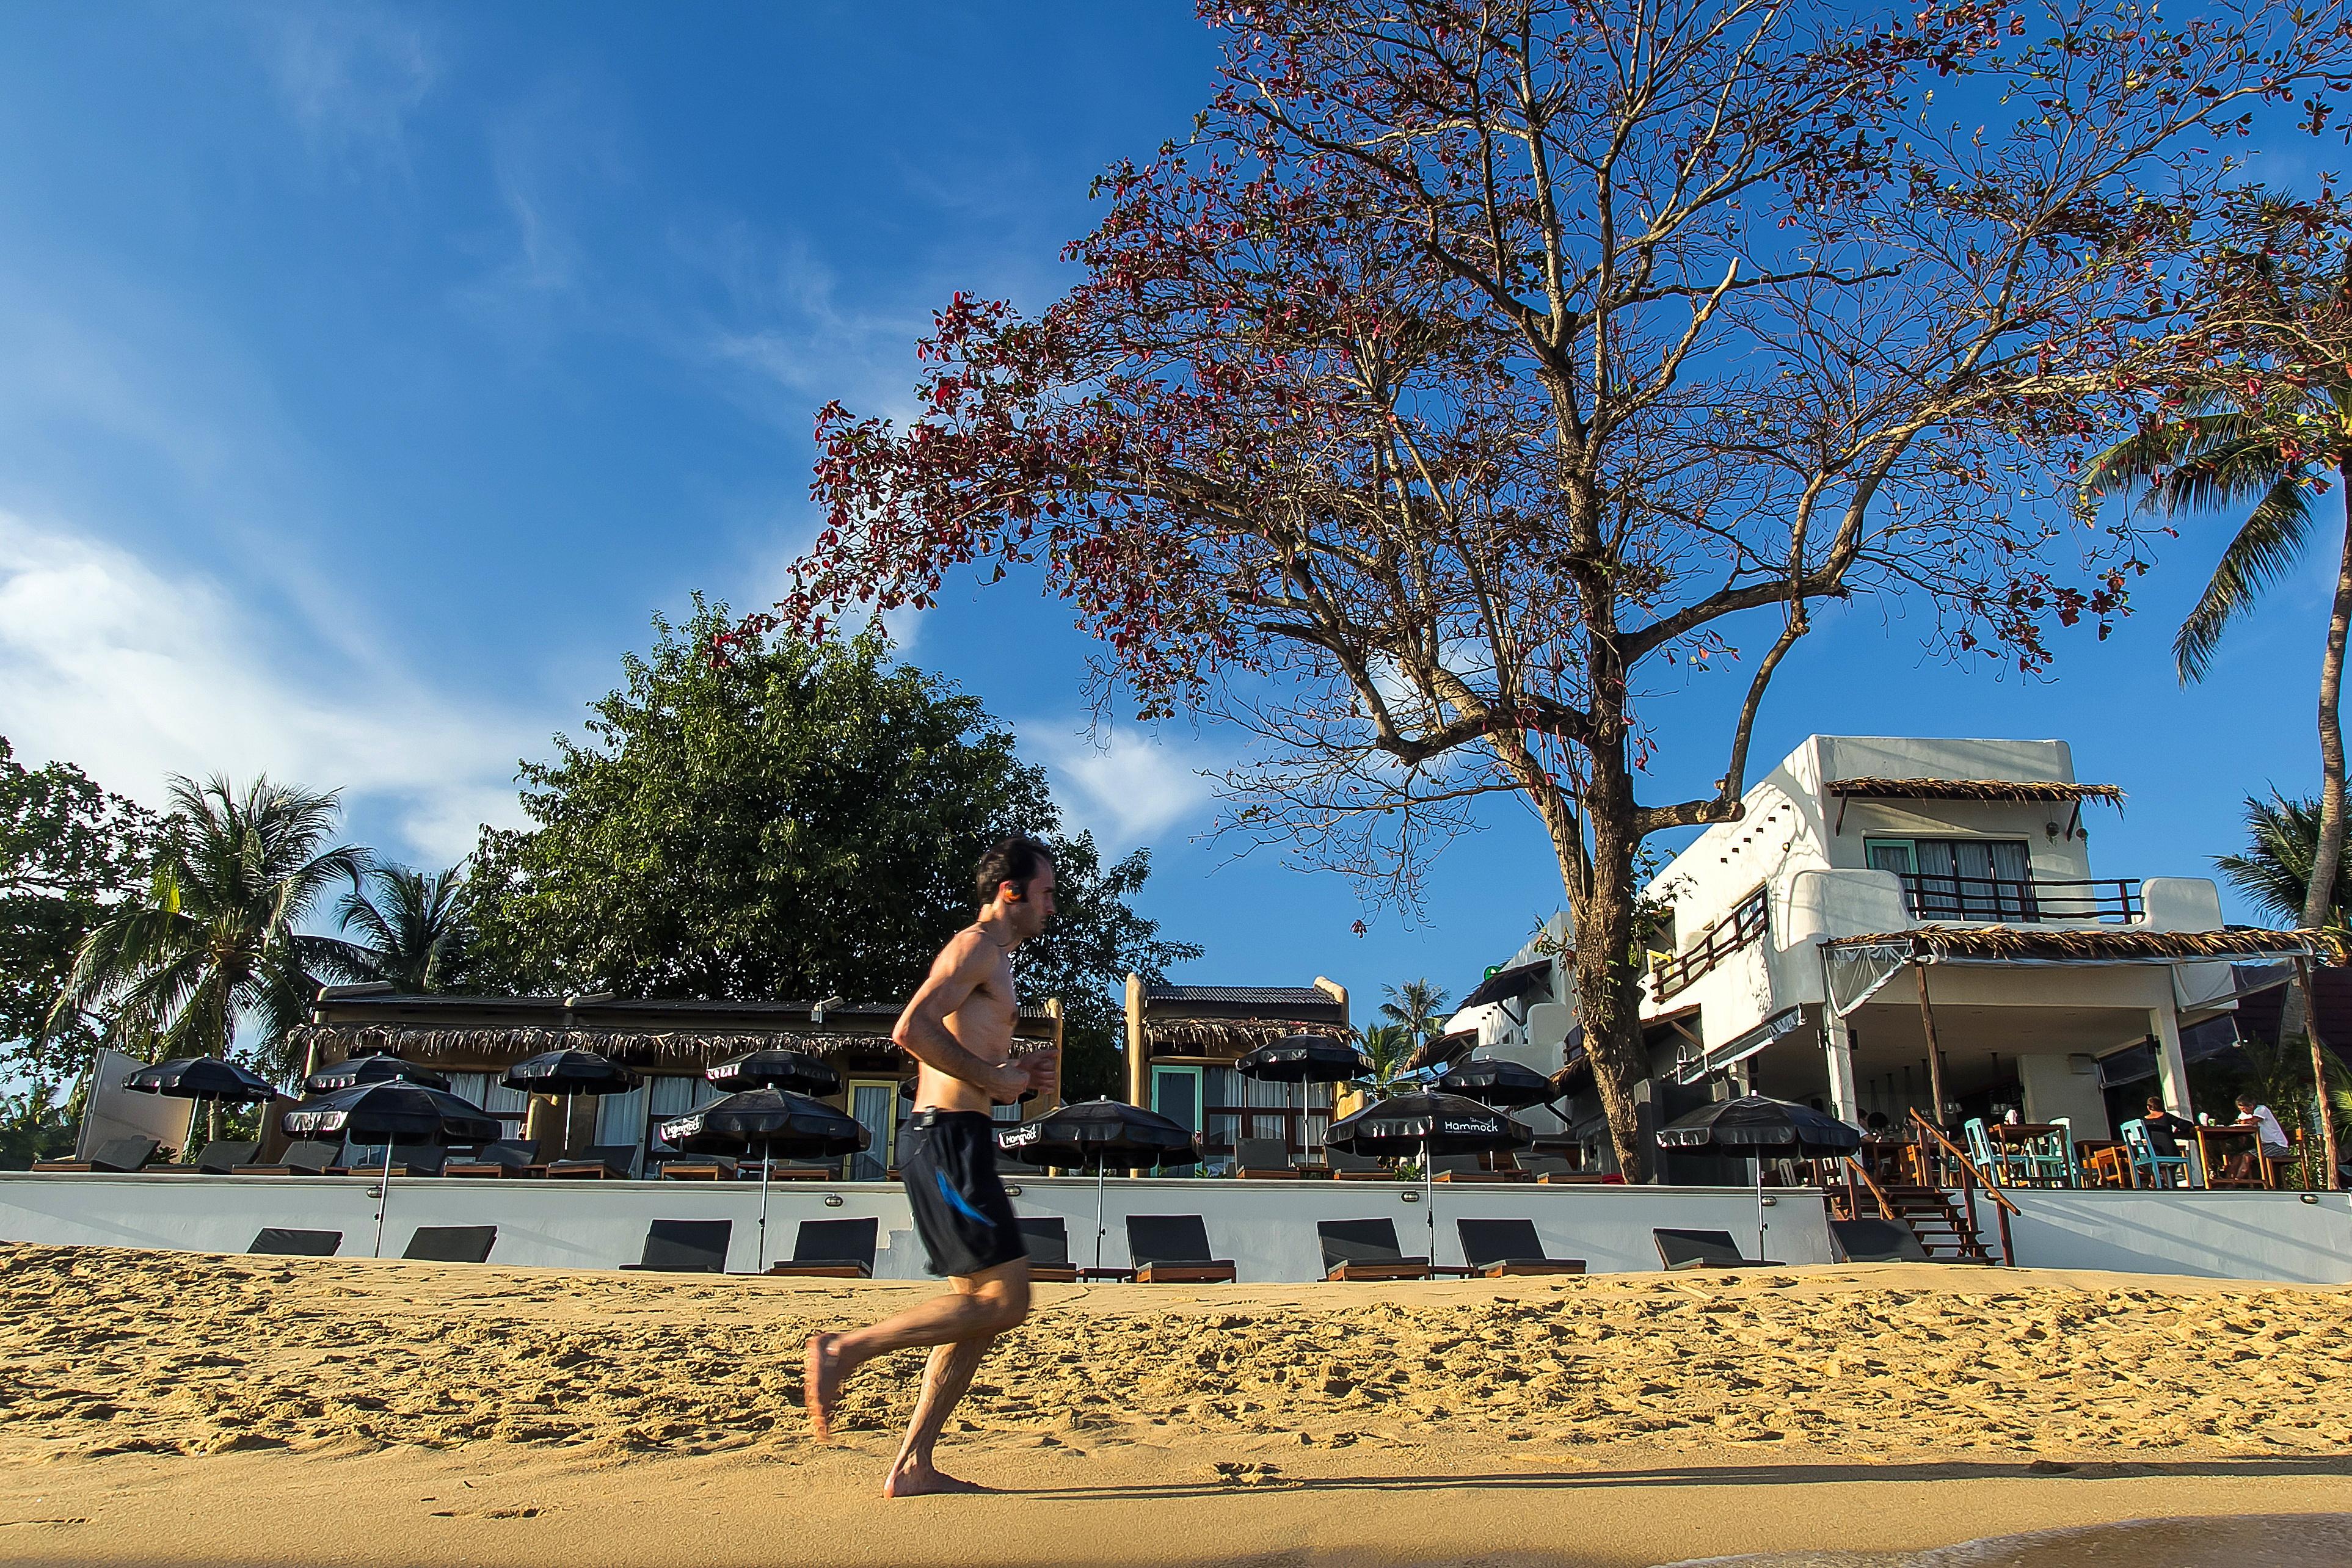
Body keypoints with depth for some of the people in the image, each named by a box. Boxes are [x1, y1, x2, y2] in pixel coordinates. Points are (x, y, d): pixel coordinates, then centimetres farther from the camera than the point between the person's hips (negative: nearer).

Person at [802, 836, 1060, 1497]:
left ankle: (911, 1467, 10)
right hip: (949, 1138, -10)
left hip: (948, 1142, 10)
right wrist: (994, 1079, -14)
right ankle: (844, 1349, -6)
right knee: (1004, 1301, -10)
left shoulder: (991, 958, 24)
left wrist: (1012, 1071, 15)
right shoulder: (977, 946, -8)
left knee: (981, 1308, 9)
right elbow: (913, 1030, -22)